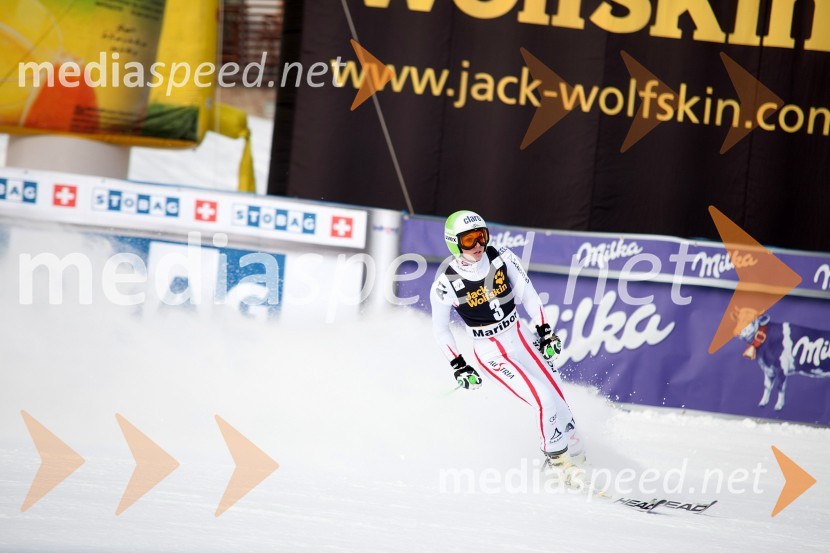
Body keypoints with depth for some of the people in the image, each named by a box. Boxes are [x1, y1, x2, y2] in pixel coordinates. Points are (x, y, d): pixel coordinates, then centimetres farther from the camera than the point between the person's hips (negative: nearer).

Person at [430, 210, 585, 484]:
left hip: (521, 337, 4)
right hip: (490, 353, -4)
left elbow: (527, 293, 3)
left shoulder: (502, 258, -9)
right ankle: (557, 459, 3)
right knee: (545, 402, -16)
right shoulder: (445, 284, -16)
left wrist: (544, 331, 1)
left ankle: (576, 455, 13)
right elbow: (440, 329, -4)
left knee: (558, 397, -4)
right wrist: (458, 366, -7)